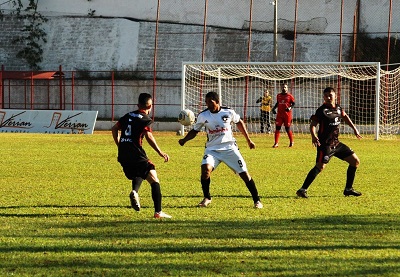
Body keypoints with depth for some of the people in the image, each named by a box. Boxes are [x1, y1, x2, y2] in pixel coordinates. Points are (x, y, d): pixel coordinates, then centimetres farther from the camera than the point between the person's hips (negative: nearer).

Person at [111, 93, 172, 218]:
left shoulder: (128, 116, 16)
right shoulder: (146, 119, -4)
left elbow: (114, 129, 23)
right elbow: (148, 136, -19)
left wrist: (119, 146, 33)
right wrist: (160, 153, -18)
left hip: (123, 155, 7)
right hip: (136, 155, -7)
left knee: (137, 175, 32)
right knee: (154, 180, 0)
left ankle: (134, 191, 0)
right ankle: (158, 212, -9)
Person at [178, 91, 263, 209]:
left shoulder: (228, 112, -6)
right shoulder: (203, 116, -5)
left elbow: (239, 123, 12)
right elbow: (195, 131, 6)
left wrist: (248, 140, 16)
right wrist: (184, 140, -13)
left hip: (229, 147, 0)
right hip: (212, 149, 0)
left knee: (244, 174, -3)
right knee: (206, 168, -27)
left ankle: (257, 200, 12)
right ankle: (206, 198, -6)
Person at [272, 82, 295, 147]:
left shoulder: (290, 96, -3)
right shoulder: (278, 96, 10)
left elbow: (293, 103, -1)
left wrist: (290, 108, -19)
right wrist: (274, 108, 9)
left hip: (287, 114, -4)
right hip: (279, 114, 4)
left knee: (287, 128, 2)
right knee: (277, 127, -2)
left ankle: (291, 142, 20)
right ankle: (276, 143, 2)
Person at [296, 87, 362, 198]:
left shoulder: (338, 108, 8)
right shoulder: (322, 110, -11)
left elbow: (345, 117, 29)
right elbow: (313, 124, -17)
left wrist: (354, 128, 28)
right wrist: (313, 136, -35)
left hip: (336, 143, 8)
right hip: (325, 144, -8)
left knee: (355, 161, 10)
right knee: (320, 166, -23)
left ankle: (348, 189, 18)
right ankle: (302, 190, -20)